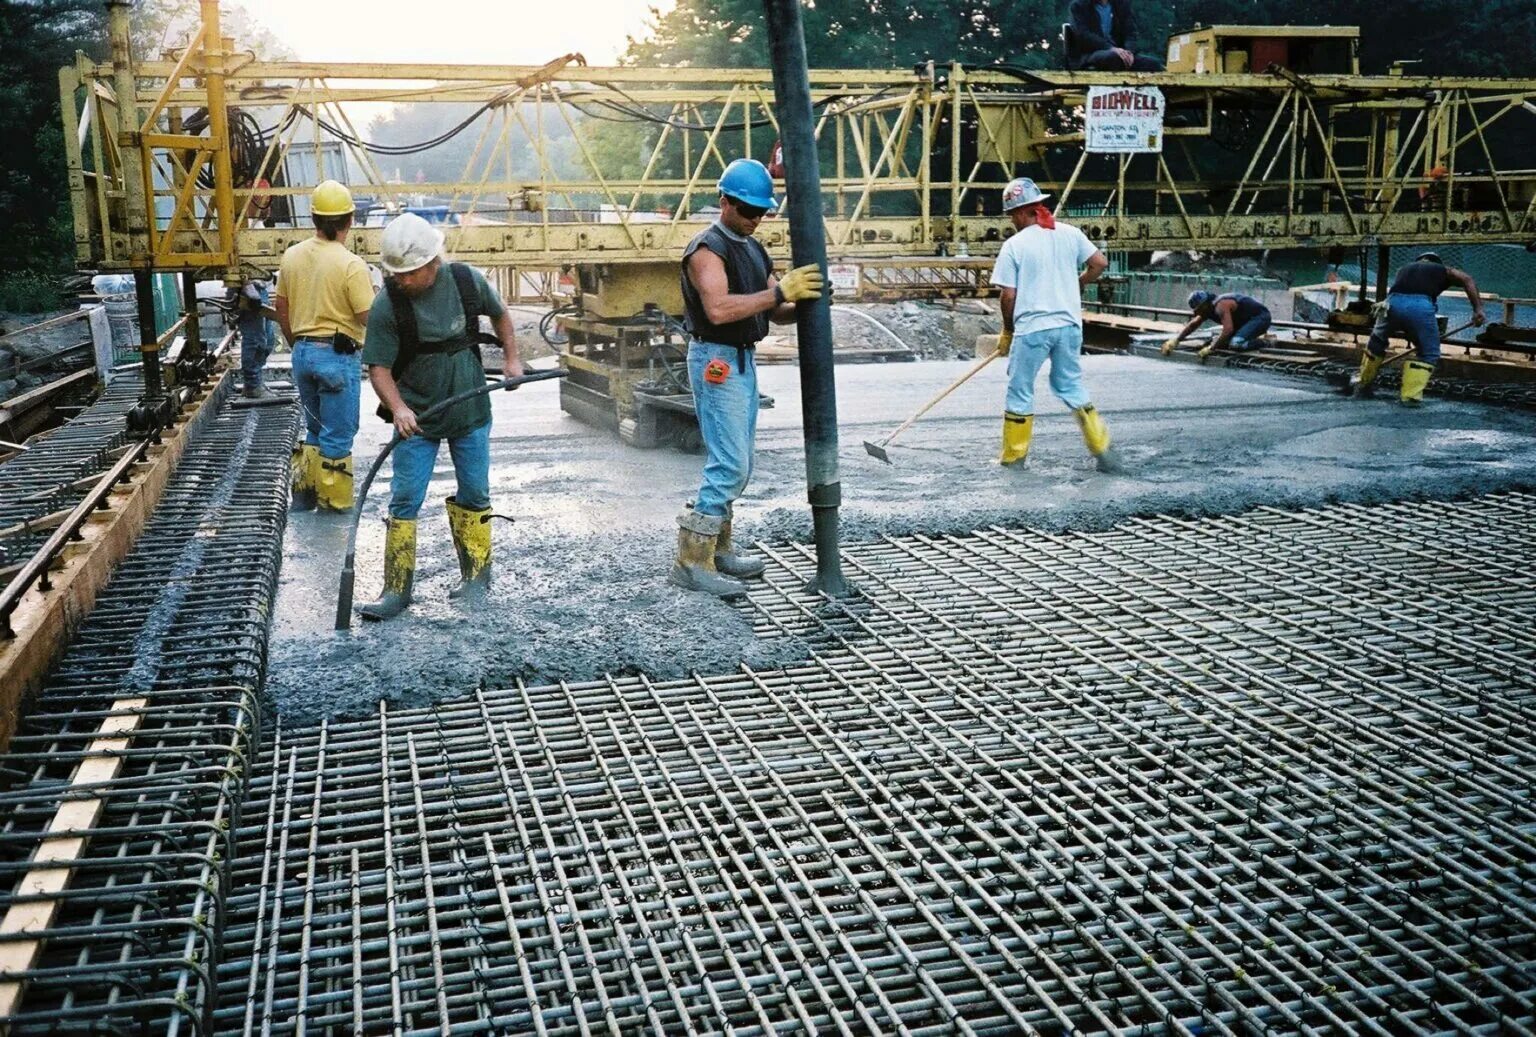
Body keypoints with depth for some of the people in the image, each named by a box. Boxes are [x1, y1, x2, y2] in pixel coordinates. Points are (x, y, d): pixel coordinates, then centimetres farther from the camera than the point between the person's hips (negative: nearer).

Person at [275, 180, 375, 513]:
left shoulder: (292, 256, 4)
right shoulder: (351, 265, -16)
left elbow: (281, 309, 12)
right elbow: (369, 317, -16)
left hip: (303, 352, 6)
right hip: (338, 355, -6)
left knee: (315, 429, 21)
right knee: (337, 434, 4)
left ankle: (304, 491, 24)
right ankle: (333, 500, 11)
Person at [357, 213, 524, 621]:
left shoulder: (467, 281, -9)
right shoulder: (387, 305, -16)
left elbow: (499, 313, 13)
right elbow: (379, 367, -15)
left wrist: (511, 358, 10)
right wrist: (398, 408, -29)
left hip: (470, 413, 2)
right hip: (417, 418, -2)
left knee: (474, 493, 12)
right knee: (404, 500, -4)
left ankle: (477, 572, 28)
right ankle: (396, 590, 3)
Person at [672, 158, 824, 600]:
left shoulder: (754, 249, 15)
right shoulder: (707, 249, -13)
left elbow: (776, 313, 13)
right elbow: (718, 309, -29)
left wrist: (801, 302, -8)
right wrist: (779, 291, -29)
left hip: (743, 360, 9)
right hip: (716, 361, -9)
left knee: (736, 464, 14)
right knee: (730, 465, -13)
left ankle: (717, 549, 24)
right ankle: (691, 562, -9)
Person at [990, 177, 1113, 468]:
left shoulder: (1014, 245, -8)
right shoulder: (1070, 233, 3)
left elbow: (1008, 296, -8)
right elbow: (1099, 263, 4)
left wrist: (1007, 331, 6)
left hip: (1031, 327, -4)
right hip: (1070, 324, 5)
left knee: (1020, 390, 9)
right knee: (1070, 384, 19)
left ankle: (1014, 455, 17)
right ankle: (1100, 443, 14)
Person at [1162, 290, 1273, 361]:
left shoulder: (1220, 306, -28)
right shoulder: (1207, 308, 2)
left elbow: (1228, 330, -41)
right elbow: (1192, 325, 12)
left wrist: (1210, 349, -41)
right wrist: (1174, 341, 0)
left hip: (1261, 316, -10)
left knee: (1236, 344, -31)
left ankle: (1263, 342, -7)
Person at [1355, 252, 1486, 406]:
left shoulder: (1405, 269, 39)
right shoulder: (1442, 270, 30)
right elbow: (1467, 279, 12)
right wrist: (1478, 309, 6)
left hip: (1393, 302, 3)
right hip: (1421, 305, -3)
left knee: (1376, 342, 29)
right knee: (1428, 354, 15)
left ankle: (1363, 385, 40)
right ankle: (1411, 396, 5)